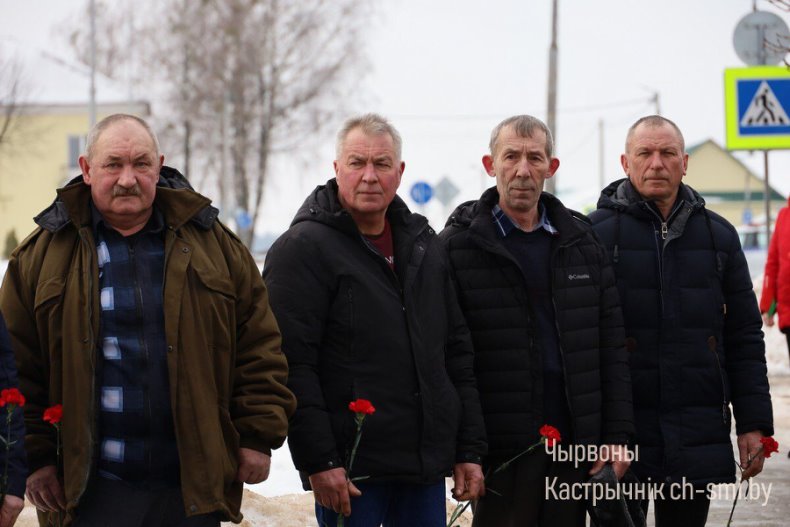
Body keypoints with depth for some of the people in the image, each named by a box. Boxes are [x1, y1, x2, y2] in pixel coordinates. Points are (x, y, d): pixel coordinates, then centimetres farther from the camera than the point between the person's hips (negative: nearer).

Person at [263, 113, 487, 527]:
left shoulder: (423, 244, 14)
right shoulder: (303, 249, -7)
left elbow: (457, 353, 17)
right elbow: (291, 365, -13)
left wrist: (469, 450, 11)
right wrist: (319, 460, -19)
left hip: (427, 466, 6)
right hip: (349, 470, -6)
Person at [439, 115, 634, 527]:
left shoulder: (580, 241, 11)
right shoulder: (459, 245, -2)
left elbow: (611, 347, 10)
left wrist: (616, 436, 3)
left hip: (574, 443, 4)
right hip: (500, 445, -4)